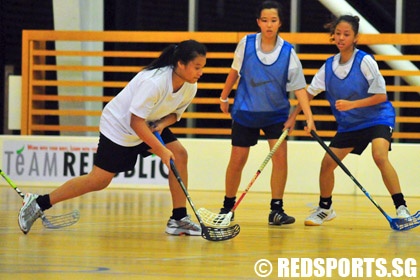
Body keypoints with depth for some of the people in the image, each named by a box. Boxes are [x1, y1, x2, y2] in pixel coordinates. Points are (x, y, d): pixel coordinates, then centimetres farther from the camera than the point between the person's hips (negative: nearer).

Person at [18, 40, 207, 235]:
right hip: (118, 125, -8)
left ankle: (179, 219, -3)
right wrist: (161, 150, -32)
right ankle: (38, 203, 4)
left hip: (150, 125, 8)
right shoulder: (153, 82, -34)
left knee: (179, 155, -10)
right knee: (99, 180, -7)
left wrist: (163, 123, -15)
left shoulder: (190, 87, -10)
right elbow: (136, 123, -33)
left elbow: (174, 113, 8)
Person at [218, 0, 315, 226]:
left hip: (276, 113, 0)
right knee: (237, 161, 4)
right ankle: (227, 206, 24)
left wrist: (309, 119, -22)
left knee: (280, 156, -14)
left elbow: (299, 88, -13)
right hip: (245, 112, 0)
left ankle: (276, 210, -5)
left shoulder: (288, 52, -12)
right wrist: (224, 97, 14)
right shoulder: (246, 44, -11)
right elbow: (234, 72, 5)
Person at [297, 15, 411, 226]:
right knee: (327, 163, 1)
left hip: (377, 118, -6)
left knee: (379, 156, -30)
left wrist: (352, 104, -27)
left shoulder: (365, 61, -17)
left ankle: (401, 208, -29)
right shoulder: (329, 66, -1)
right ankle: (324, 208, 25)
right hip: (348, 124, 6)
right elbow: (309, 93, 8)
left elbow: (381, 96, -17)